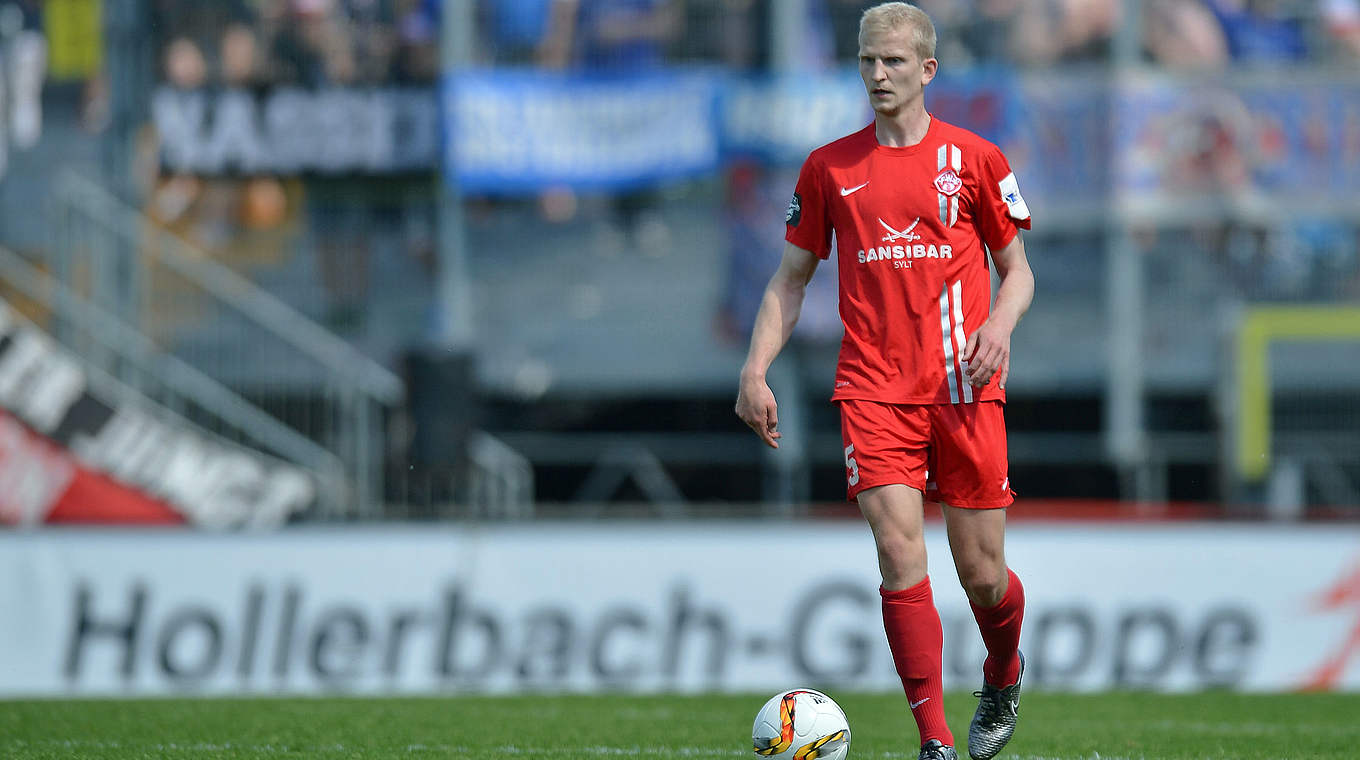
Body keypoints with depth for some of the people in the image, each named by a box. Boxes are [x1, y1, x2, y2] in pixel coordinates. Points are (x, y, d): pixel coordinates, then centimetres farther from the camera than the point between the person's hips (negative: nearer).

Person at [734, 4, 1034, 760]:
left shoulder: (973, 158, 5)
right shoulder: (830, 168, 9)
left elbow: (1017, 271, 11)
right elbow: (792, 279, 15)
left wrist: (999, 326, -11)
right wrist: (755, 371, 3)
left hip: (964, 386, 0)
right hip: (873, 388, 0)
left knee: (982, 576, 3)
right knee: (901, 555, -15)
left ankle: (1003, 679, 37)